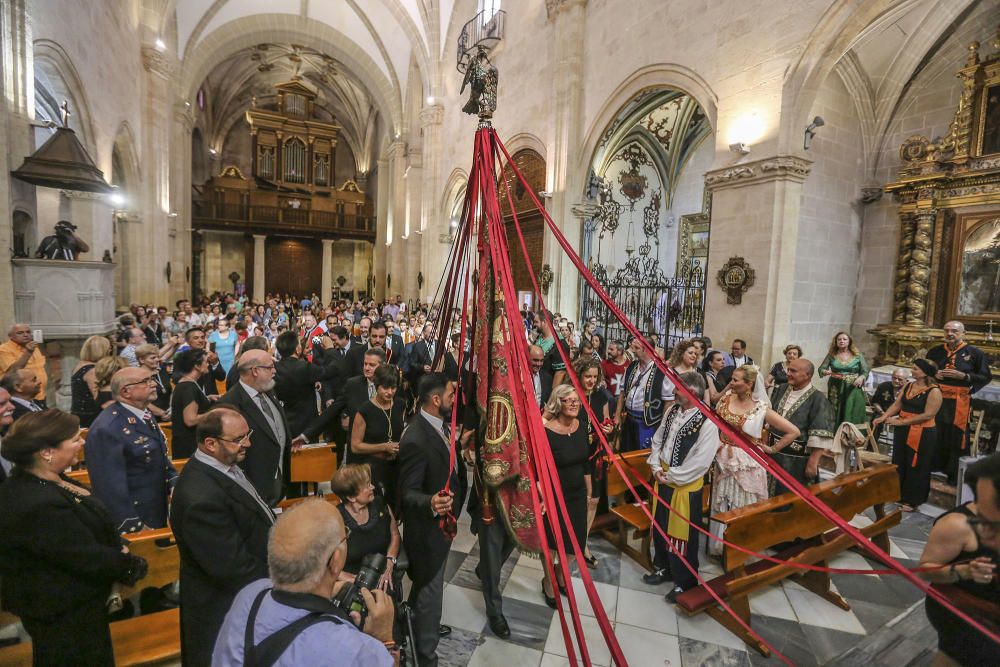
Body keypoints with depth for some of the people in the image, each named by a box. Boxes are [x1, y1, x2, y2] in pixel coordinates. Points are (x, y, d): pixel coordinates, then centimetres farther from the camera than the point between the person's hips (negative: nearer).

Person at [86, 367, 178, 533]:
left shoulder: (144, 414, 5)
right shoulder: (107, 430, -25)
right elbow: (111, 487, -25)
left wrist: (174, 483, 1)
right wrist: (133, 526, -20)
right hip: (135, 520, -9)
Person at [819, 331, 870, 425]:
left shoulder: (857, 355, 3)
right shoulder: (831, 355, 3)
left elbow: (865, 371, 2)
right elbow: (821, 369, 2)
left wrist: (861, 378, -19)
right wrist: (828, 373, -19)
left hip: (853, 389, 0)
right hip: (836, 389, 0)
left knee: (853, 415, -2)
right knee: (835, 416, 0)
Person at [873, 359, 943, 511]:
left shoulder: (934, 392, -15)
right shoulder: (908, 386, 7)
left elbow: (927, 415, -19)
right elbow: (896, 404, 5)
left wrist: (901, 421, -20)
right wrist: (884, 417, -11)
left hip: (922, 434, -7)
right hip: (902, 431, 7)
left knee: (916, 467, 5)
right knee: (899, 463, 16)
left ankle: (913, 500, 19)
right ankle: (898, 493, 30)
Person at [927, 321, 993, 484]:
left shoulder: (974, 352, -3)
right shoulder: (935, 351, 7)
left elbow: (986, 377, -2)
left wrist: (963, 376, -16)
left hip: (960, 402, -3)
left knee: (957, 438, 5)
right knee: (936, 436, 12)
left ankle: (955, 475, 16)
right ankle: (934, 467, 26)